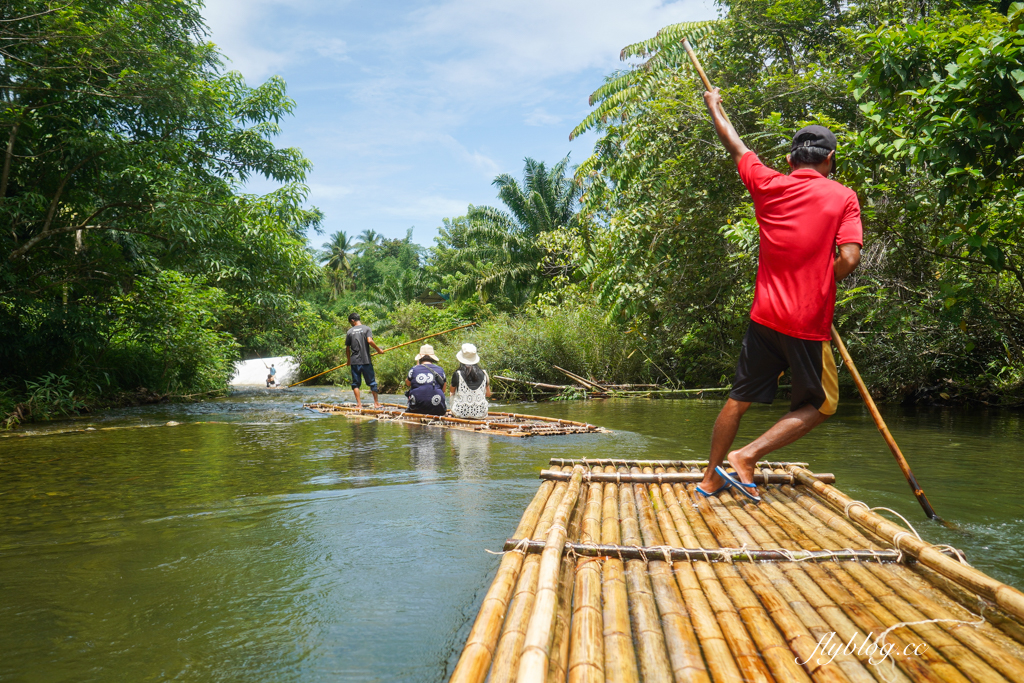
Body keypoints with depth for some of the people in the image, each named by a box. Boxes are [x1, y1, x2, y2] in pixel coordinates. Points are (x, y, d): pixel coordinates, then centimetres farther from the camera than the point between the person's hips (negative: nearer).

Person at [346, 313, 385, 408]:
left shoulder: (350, 331, 5)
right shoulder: (366, 328, 0)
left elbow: (347, 348, 7)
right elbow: (369, 341, -15)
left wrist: (349, 360, 20)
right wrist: (378, 349, -2)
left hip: (354, 362, 1)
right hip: (366, 361, -1)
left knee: (356, 383, 7)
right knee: (372, 382, 7)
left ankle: (359, 404, 1)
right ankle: (376, 403, 11)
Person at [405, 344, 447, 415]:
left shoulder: (414, 369, 0)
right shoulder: (440, 370, 4)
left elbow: (407, 383, 23)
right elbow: (443, 390, 15)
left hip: (417, 409, 0)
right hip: (436, 410, 0)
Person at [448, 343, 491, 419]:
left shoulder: (457, 374, -11)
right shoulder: (483, 374, -4)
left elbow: (451, 391, 8)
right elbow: (488, 394, 7)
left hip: (461, 413, -2)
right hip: (480, 414, 2)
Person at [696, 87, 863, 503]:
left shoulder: (769, 185, 4)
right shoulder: (843, 197, -4)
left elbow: (735, 147, 19)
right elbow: (849, 259, -14)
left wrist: (714, 107, 35)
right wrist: (819, 285, 6)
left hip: (765, 315, 4)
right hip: (808, 324, -4)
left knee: (740, 398, 14)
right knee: (818, 406, 12)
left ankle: (711, 477, 22)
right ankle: (747, 456, -1)